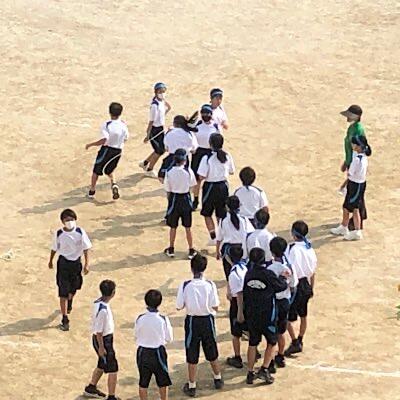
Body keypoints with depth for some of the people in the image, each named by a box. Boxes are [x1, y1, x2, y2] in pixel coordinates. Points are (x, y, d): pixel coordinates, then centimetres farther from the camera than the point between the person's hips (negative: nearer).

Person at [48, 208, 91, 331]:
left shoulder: (80, 232, -14)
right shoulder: (59, 234, -14)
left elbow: (86, 248, -7)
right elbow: (54, 248, 1)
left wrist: (87, 264, -11)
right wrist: (50, 261, 13)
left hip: (76, 262, 2)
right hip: (63, 263, -2)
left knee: (73, 288, 22)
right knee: (63, 292, -4)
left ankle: (69, 301, 57)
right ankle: (65, 319, -1)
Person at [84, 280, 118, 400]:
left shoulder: (98, 302, -2)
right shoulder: (103, 310, -30)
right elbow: (98, 331, -24)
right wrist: (101, 347, -16)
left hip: (104, 339, 10)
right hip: (104, 341, -10)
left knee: (102, 365, 26)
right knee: (113, 369, 0)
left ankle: (91, 389, 41)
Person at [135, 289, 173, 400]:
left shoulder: (140, 319, -12)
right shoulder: (163, 320, -17)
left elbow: (136, 336, -1)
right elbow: (169, 338, -6)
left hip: (143, 352, 1)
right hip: (158, 352, -1)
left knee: (143, 383, 12)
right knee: (163, 382, 17)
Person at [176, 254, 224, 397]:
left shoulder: (185, 285, -16)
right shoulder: (210, 285, -14)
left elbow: (179, 306, -11)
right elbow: (215, 307, -10)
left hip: (192, 321, -2)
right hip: (208, 321, 2)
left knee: (192, 356, 10)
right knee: (212, 353, 21)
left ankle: (191, 386, 17)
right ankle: (218, 379, 38)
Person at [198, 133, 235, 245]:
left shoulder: (207, 158, -20)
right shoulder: (227, 156, -7)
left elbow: (201, 177, -19)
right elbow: (231, 172, 5)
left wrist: (210, 173, 0)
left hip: (210, 187, -4)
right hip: (223, 186, 4)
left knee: (207, 214, 15)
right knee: (221, 214, 15)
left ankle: (213, 238, 10)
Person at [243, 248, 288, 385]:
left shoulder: (248, 274, -4)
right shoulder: (268, 274, -18)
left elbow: (244, 293, 5)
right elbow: (282, 286, -7)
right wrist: (283, 278, 12)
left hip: (251, 315, 4)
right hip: (267, 315, -4)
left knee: (252, 343, 16)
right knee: (271, 342, 14)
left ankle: (250, 373, 17)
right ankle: (264, 370, 2)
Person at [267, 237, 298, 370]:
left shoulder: (271, 269, -23)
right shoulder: (289, 267, -8)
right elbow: (293, 287, 1)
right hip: (285, 301, 5)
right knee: (281, 332, 22)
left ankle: (271, 363, 10)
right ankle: (281, 358, 36)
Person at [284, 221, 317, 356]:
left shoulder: (292, 248, -18)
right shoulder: (310, 248, 2)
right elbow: (313, 271, 9)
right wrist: (311, 288, 20)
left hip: (295, 285, -7)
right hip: (306, 284, 7)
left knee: (287, 317, 4)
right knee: (303, 316, 19)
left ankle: (295, 343, 3)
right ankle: (300, 341, 30)